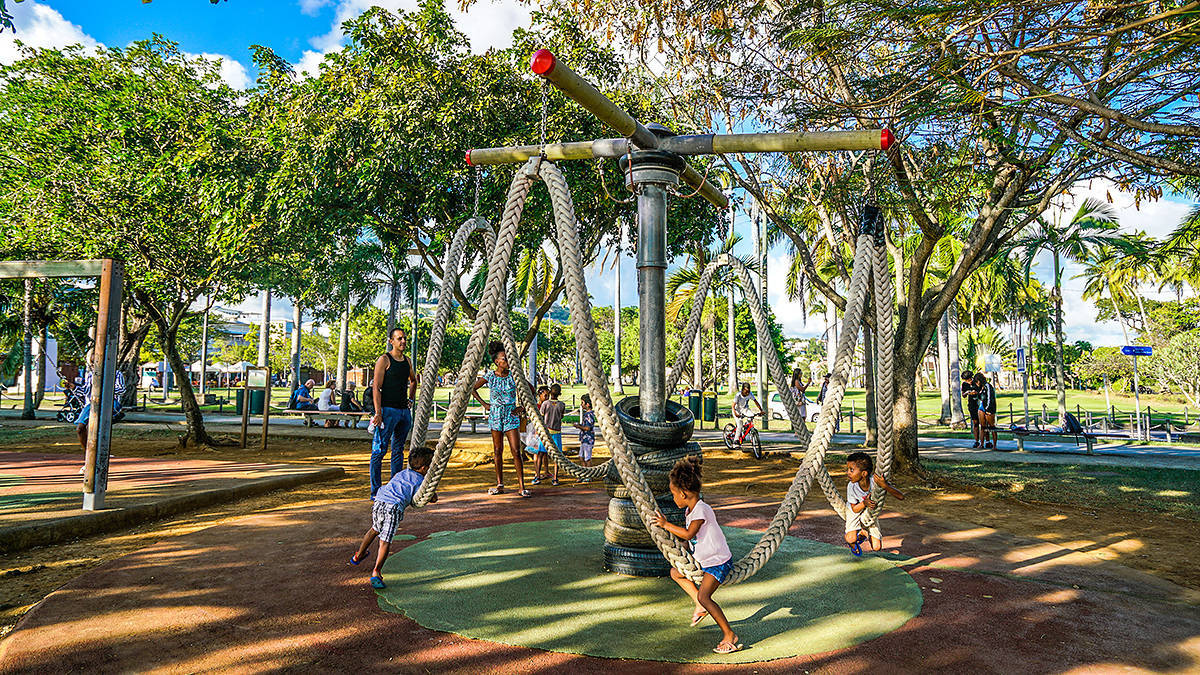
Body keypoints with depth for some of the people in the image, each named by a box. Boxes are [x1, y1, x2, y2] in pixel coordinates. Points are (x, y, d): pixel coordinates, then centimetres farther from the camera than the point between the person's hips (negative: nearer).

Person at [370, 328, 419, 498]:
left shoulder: (407, 360, 14)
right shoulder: (384, 360, -6)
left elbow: (413, 380, 34)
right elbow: (376, 387, -11)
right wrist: (378, 413, -18)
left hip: (404, 410, 7)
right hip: (388, 410, -7)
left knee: (398, 450, 11)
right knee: (380, 450, -6)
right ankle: (375, 491, -2)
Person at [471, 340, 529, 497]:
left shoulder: (514, 376, -3)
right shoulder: (489, 376, -2)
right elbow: (473, 389, 11)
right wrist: (484, 404, 5)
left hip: (511, 416, -1)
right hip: (495, 415, 1)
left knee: (516, 451, -7)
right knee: (498, 451, 8)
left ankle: (522, 487, -6)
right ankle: (499, 485, 17)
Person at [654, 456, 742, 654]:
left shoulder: (701, 510, -24)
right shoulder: (690, 511, 5)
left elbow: (688, 534, -33)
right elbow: (688, 537, 19)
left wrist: (666, 525, -27)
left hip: (719, 561, -10)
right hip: (703, 560, 10)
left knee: (703, 596, -21)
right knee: (676, 572, 18)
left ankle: (729, 635, -11)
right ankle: (701, 607, 19)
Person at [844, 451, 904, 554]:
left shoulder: (876, 480, -34)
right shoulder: (851, 486, -32)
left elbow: (901, 497, -36)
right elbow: (854, 509, -19)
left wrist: (885, 486, -53)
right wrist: (864, 503, -41)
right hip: (856, 510, -1)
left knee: (876, 547, -4)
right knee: (851, 539, -26)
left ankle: (864, 532, 30)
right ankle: (853, 544, 14)